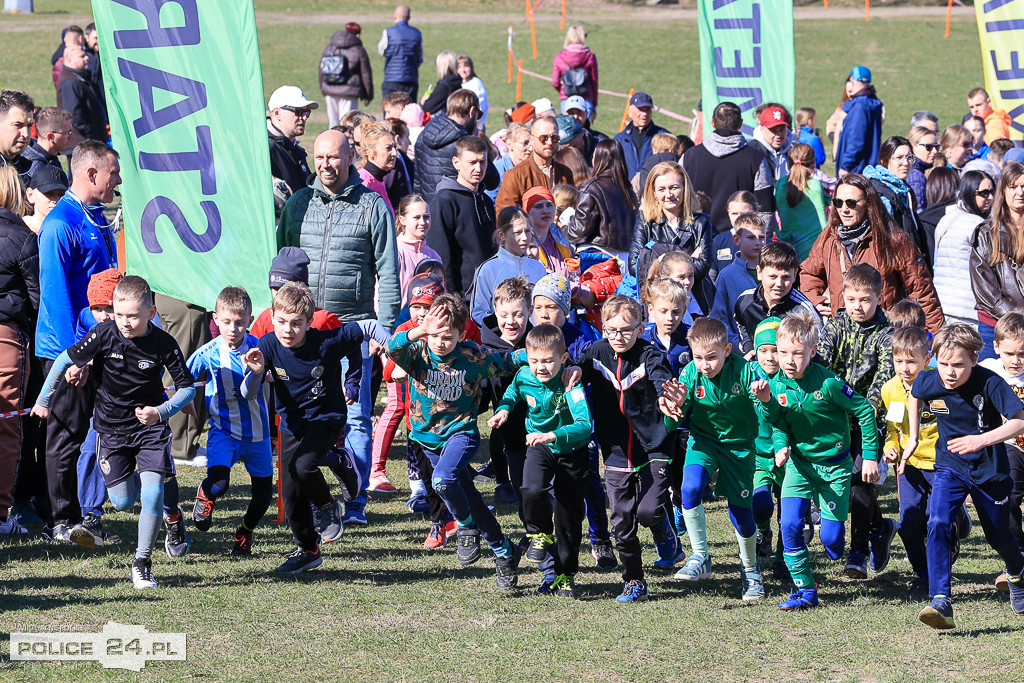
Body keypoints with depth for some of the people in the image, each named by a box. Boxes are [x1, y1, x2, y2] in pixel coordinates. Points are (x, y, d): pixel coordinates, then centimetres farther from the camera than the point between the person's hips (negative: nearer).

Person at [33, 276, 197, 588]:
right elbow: (64, 360, -3)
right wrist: (44, 400, 3)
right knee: (122, 502, 0)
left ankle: (142, 563, 0)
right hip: (112, 427, 1)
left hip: (150, 426, -1)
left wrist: (161, 412, -23)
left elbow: (188, 388, -8)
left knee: (153, 494, -17)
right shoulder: (104, 334, -15)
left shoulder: (163, 344, -16)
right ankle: (136, 478, 38)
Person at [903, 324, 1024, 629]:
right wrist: (913, 439, 13)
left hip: (990, 469, -2)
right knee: (938, 524, -22)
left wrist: (982, 440, -34)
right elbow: (915, 397, 11)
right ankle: (941, 603, -25)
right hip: (950, 467, 2)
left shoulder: (989, 383, -25)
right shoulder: (928, 383, -15)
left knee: (998, 535, 15)